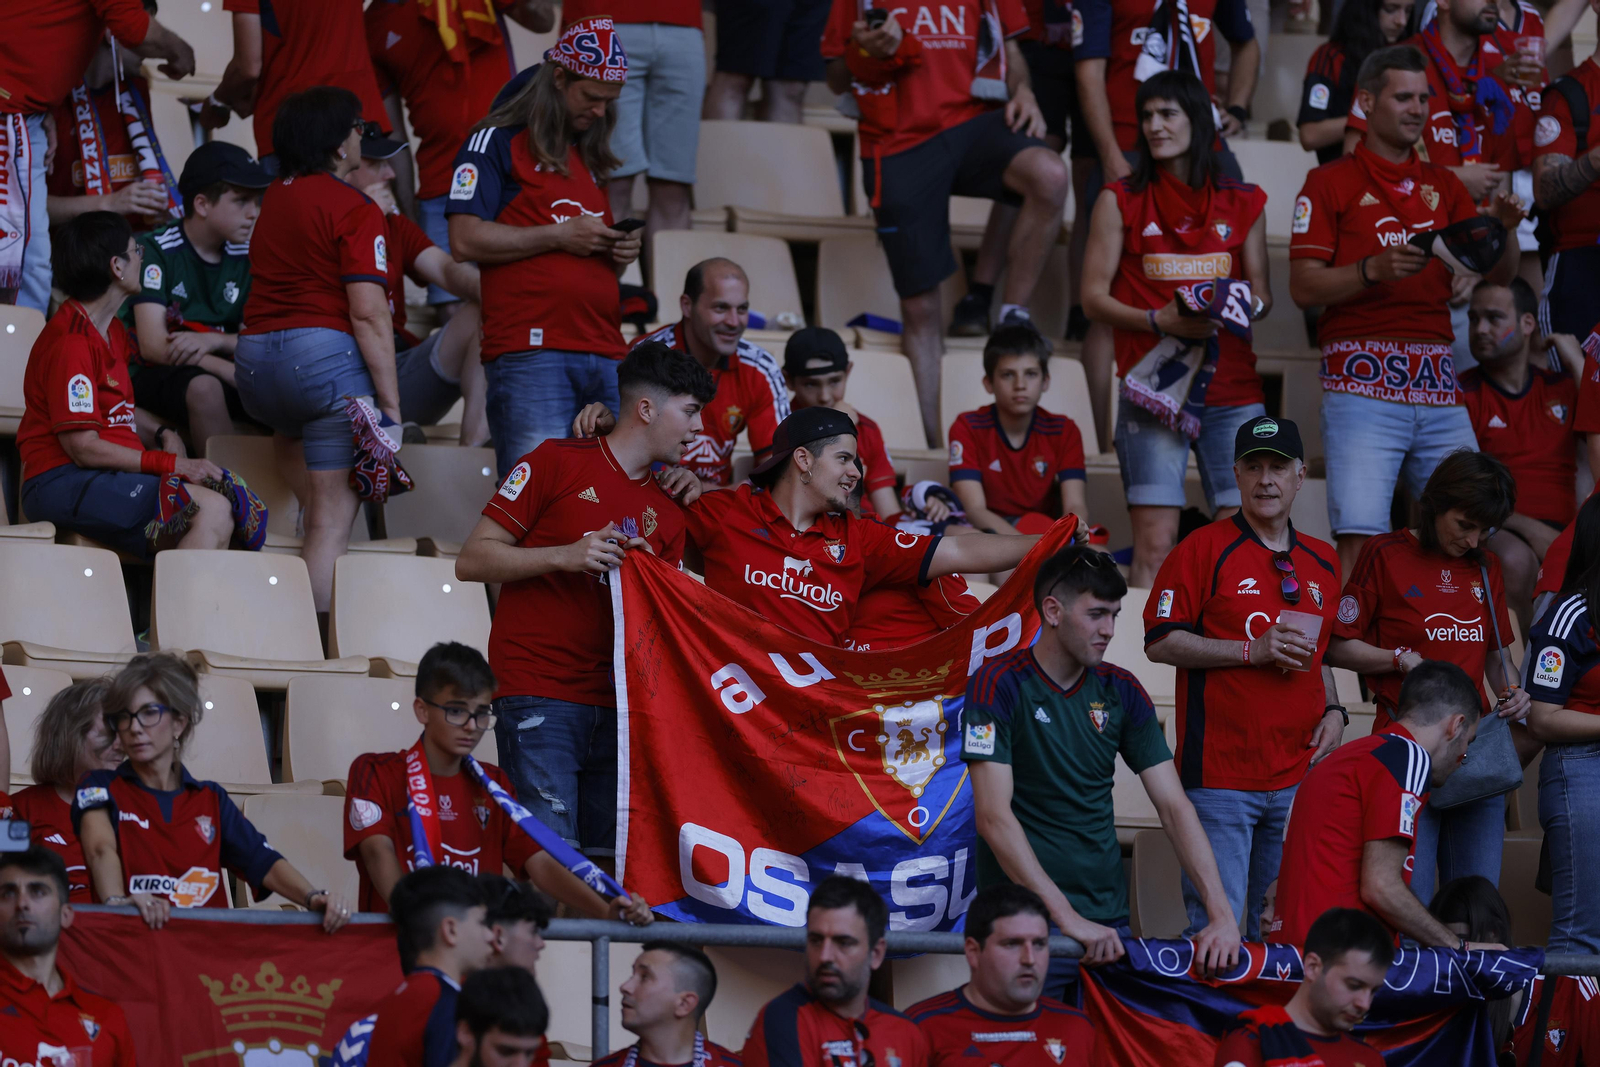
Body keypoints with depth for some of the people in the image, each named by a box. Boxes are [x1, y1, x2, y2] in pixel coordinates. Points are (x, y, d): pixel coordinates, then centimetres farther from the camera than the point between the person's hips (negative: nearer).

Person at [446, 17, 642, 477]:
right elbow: (465, 240, -8)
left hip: (605, 354, 7)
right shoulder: (499, 142, 4)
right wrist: (559, 237, -9)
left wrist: (618, 253, 9)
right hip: (531, 354, -7)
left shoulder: (591, 159, 27)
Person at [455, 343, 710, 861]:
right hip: (540, 697, -6)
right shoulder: (557, 464, 2)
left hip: (615, 708, 6)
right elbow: (472, 560, -1)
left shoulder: (666, 512, 19)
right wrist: (565, 556, -13)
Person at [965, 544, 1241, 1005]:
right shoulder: (999, 684, -9)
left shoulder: (1121, 690, 8)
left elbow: (1173, 806, 4)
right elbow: (993, 815, -17)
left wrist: (1222, 912, -9)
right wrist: (1067, 917, -25)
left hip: (1108, 915, 5)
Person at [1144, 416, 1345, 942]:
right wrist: (1252, 651, -14)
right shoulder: (1203, 549, -2)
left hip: (1300, 776, 5)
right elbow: (1161, 643, -6)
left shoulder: (1323, 562, 16)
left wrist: (1333, 710, 8)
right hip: (1219, 774, -5)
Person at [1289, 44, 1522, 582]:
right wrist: (1373, 269, -19)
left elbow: (1500, 274, 15)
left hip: (1437, 384, 5)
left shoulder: (1443, 186, 19)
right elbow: (1303, 286, -3)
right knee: (1359, 538, -14)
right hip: (1363, 381, -5)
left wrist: (1503, 230, -6)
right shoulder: (1330, 183, 4)